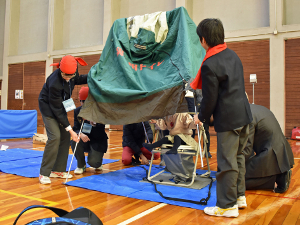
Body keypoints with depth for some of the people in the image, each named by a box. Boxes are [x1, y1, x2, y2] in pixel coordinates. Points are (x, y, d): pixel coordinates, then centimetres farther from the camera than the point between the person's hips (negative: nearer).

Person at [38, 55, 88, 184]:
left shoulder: (73, 73, -18)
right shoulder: (55, 83, -35)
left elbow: (77, 80, 10)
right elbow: (57, 110, -28)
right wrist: (69, 129, -26)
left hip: (61, 105, 7)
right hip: (48, 107, -7)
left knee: (65, 137, 4)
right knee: (55, 137, -18)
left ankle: (58, 170, 14)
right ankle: (44, 173, -6)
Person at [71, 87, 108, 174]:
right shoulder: (78, 111, 0)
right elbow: (76, 128, -7)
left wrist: (95, 124, -38)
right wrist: (80, 134, -31)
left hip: (98, 142, -3)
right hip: (85, 140, 4)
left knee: (93, 162, -23)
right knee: (75, 141, -30)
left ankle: (98, 161, 19)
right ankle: (81, 166, -3)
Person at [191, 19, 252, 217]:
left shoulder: (209, 65, -17)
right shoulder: (232, 55, 10)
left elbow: (210, 98, -14)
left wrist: (201, 117, 5)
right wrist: (197, 84, 29)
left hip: (227, 119, -9)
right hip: (244, 114, 9)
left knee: (227, 162, 2)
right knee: (238, 156, 20)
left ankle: (228, 205, 14)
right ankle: (239, 196, 33)